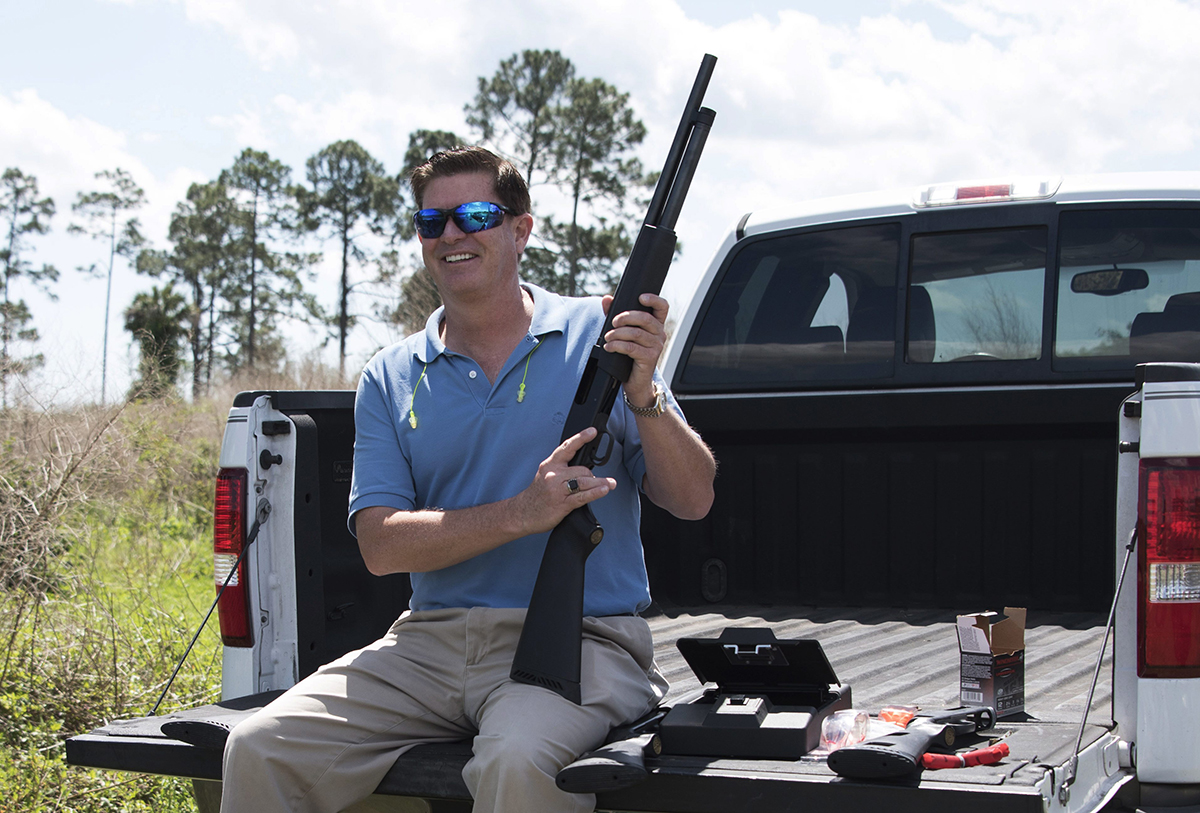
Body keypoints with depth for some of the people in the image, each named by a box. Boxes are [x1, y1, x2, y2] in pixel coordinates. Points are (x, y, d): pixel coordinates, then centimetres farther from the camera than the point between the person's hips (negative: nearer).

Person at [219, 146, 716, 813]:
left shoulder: (595, 336, 4)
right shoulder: (391, 378, 11)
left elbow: (693, 501, 2)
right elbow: (381, 544, -1)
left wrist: (643, 394, -16)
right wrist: (521, 515, -15)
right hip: (431, 640, 3)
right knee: (261, 750, -16)